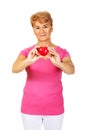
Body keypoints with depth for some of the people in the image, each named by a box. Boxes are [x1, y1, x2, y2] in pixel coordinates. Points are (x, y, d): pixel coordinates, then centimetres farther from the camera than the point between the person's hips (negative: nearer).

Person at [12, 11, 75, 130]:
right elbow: (14, 69, -22)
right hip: (30, 108, 0)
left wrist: (58, 63, -42)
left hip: (54, 109, 0)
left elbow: (71, 70, -22)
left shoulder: (62, 53, -2)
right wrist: (29, 61, -42)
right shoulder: (27, 52, -3)